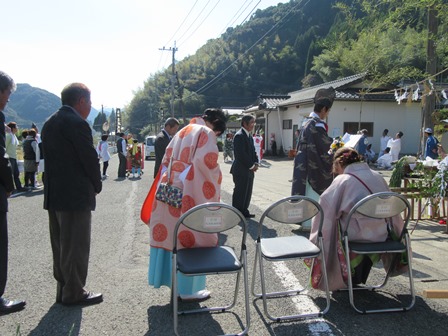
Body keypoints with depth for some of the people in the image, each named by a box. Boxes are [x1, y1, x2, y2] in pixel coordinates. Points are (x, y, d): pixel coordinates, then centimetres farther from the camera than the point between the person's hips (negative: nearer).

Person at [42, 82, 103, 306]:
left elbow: (49, 156, 13)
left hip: (53, 195, 9)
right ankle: (74, 293, 9)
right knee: (76, 246, 0)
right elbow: (90, 158, -16)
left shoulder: (49, 123, 13)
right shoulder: (77, 123, -15)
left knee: (60, 245, 15)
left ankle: (63, 289, 25)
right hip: (76, 195, -9)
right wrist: (97, 185, -1)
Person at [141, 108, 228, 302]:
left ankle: (170, 279, 28)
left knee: (169, 235, 15)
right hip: (188, 193, -8)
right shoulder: (206, 133, -6)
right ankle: (188, 289, 10)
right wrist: (214, 183, -4)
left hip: (170, 188, 8)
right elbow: (206, 161, -19)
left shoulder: (183, 131, 19)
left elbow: (167, 158, 19)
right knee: (189, 237, 1)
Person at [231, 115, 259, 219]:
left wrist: (256, 163, 1)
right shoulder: (239, 136, -15)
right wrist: (251, 165, -15)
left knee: (247, 192, 14)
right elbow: (241, 154, -21)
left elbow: (253, 151, 18)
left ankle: (244, 211, 24)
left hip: (249, 170, 9)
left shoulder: (249, 136, 16)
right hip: (241, 170, -9)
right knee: (240, 192, -2)